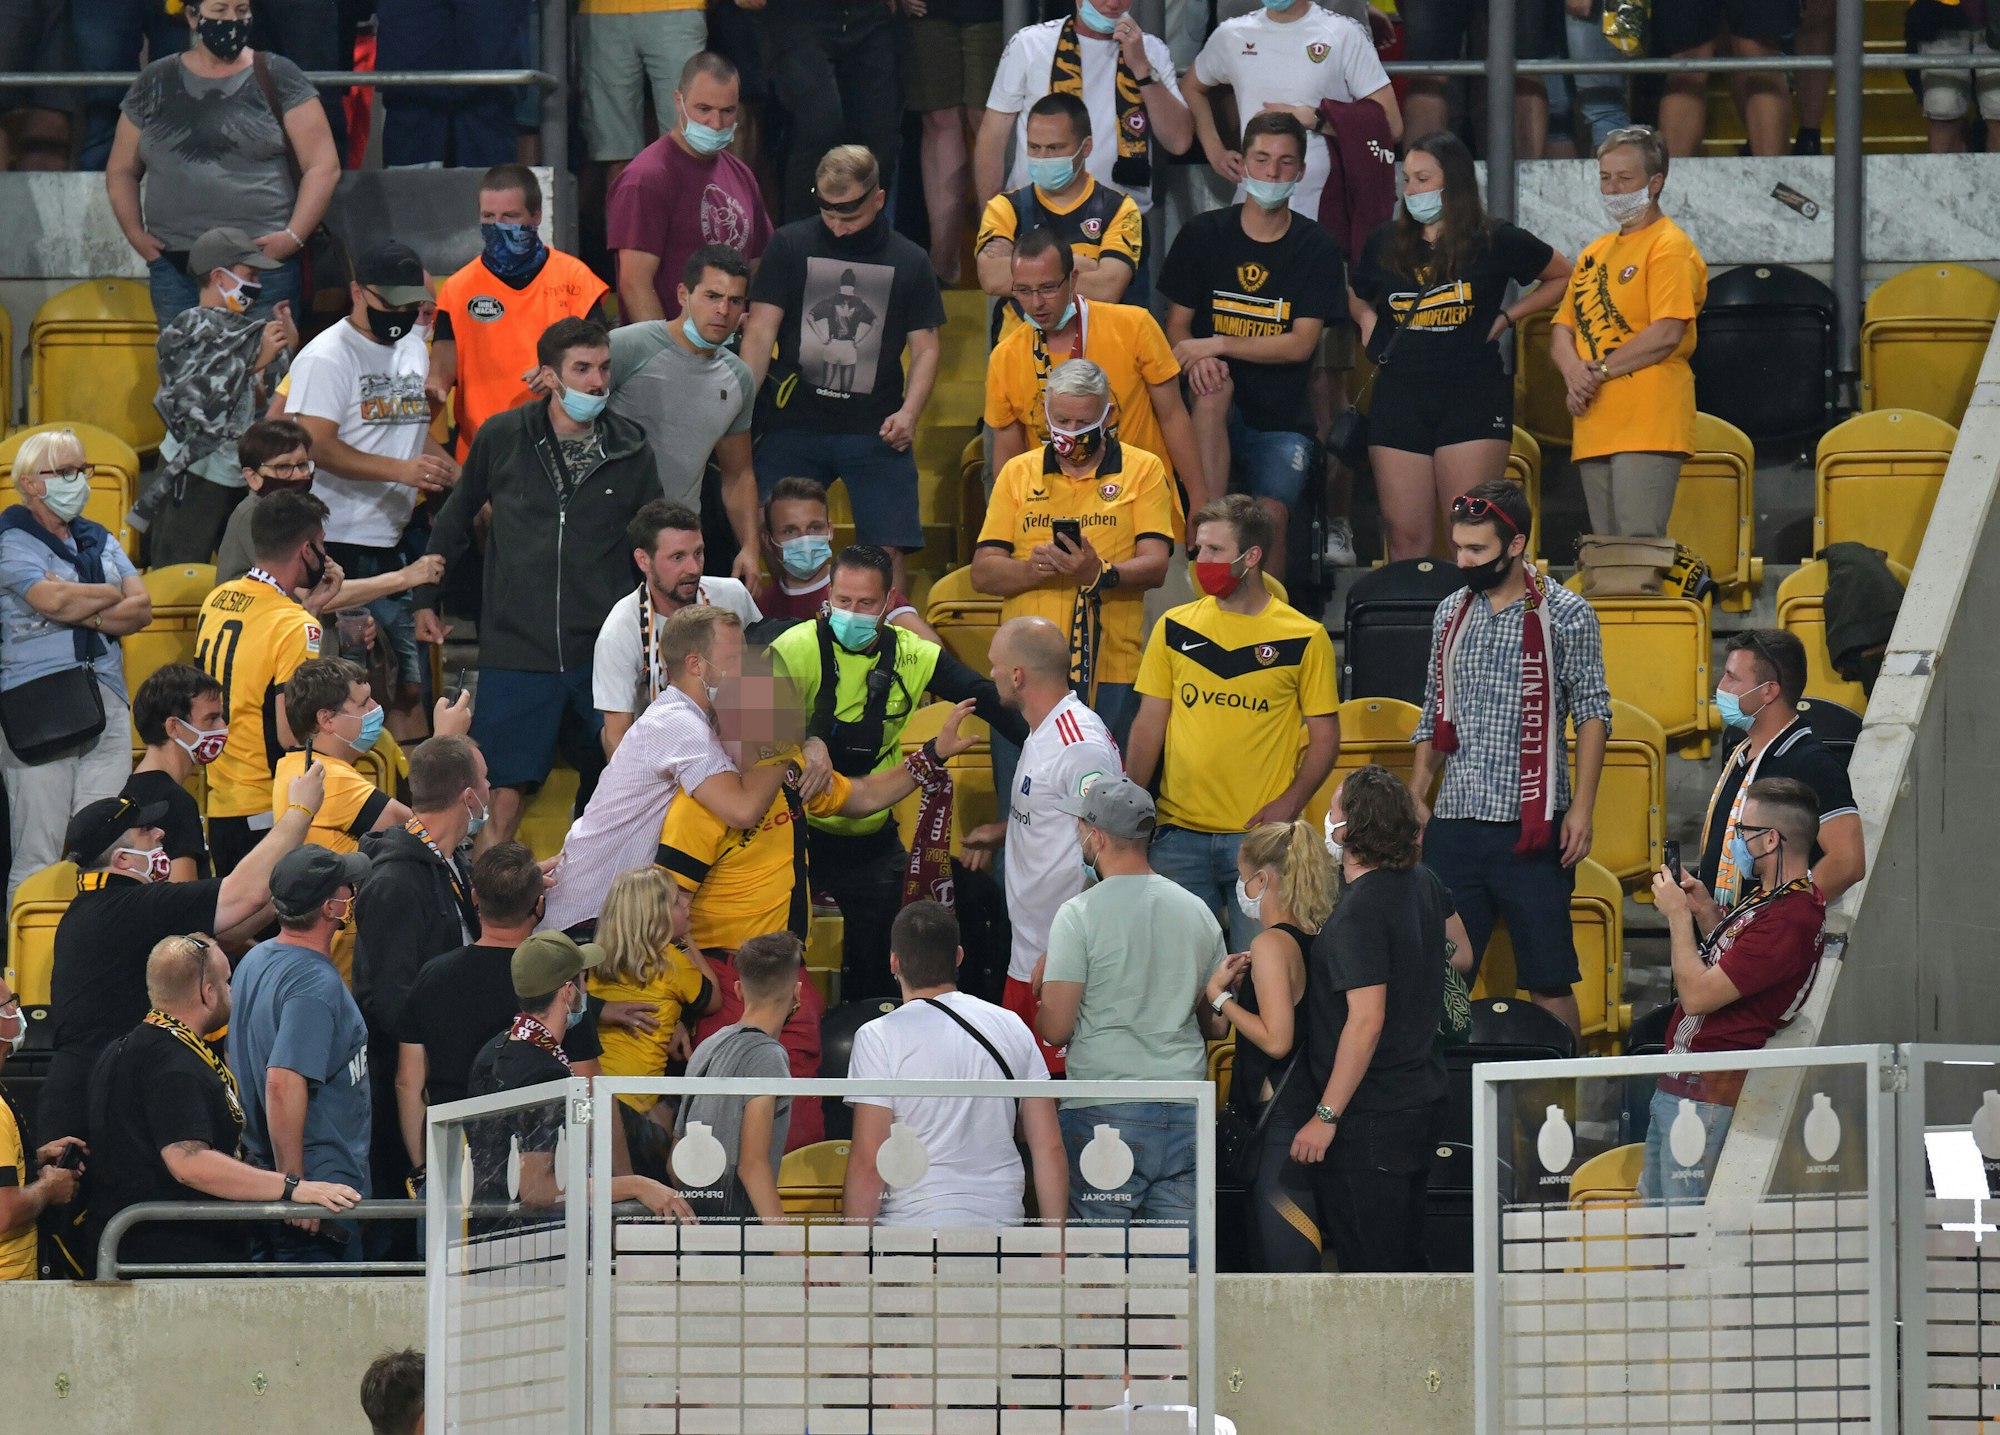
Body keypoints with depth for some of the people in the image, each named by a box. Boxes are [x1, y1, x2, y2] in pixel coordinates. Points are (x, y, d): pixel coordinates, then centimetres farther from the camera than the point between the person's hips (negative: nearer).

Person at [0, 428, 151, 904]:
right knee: (39, 852, -7)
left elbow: (141, 610, 8)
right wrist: (114, 596, -1)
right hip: (39, 706, -6)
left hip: (106, 700, 6)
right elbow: (52, 599, -17)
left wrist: (84, 613, -9)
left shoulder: (100, 540, 18)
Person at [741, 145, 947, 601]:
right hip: (795, 425, 0)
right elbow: (761, 329, 2)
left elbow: (925, 348, 9)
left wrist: (909, 412, -8)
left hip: (875, 432, 0)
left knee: (887, 551, -6)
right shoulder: (790, 246, 6)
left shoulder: (909, 262, 8)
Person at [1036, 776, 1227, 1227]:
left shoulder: (1079, 915, -8)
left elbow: (1056, 1029, -9)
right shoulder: (1197, 911, 9)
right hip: (1185, 1113, 5)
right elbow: (1218, 1025, 17)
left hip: (1105, 1114, -5)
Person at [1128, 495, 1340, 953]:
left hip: (1260, 837, -3)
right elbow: (1149, 726, 11)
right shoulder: (1175, 629, 8)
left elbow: (1325, 737, 3)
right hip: (1180, 836, 3)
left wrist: (1289, 804, -12)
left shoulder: (1304, 638, 0)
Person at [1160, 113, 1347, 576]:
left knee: (1270, 514, -25)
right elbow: (1176, 325, 5)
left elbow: (1301, 344, -7)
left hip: (1283, 421, -1)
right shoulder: (1204, 234, 6)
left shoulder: (1316, 249, 2)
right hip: (1219, 416, 1)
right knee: (1214, 388, -34)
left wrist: (1217, 345, -17)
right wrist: (1197, 357, -19)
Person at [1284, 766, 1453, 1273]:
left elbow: (1367, 1021, -26)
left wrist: (1326, 1116, -23)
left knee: (1369, 1268, -4)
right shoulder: (1423, 884, 5)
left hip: (1370, 1117, -9)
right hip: (1422, 1097, 9)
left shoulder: (1360, 913, -21)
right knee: (1407, 1260, 17)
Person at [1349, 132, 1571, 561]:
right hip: (1400, 396, 3)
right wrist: (1367, 320, 8)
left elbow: (1563, 278, 14)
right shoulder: (1386, 243, 11)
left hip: (1474, 398, -3)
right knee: (1405, 535, 0)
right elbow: (1357, 297, 30)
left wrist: (1508, 317, 4)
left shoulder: (1496, 241, 2)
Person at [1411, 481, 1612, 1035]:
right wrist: (1416, 797, 7)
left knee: (1548, 979, 0)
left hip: (1532, 826, -5)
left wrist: (1581, 808, -11)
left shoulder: (1565, 615, -3)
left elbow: (1592, 715, -3)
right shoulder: (1451, 614, 12)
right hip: (1454, 824, 5)